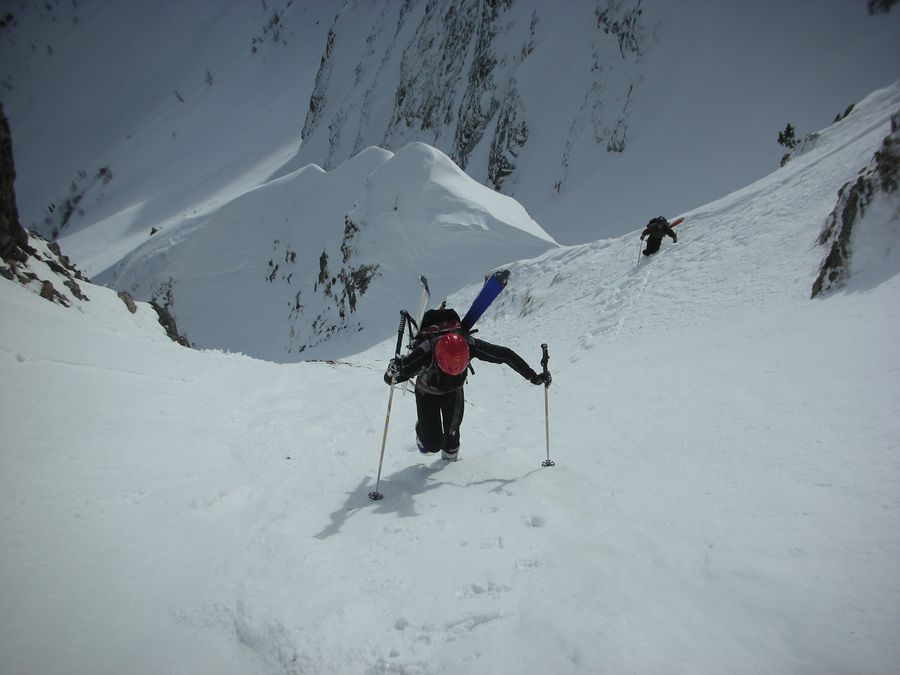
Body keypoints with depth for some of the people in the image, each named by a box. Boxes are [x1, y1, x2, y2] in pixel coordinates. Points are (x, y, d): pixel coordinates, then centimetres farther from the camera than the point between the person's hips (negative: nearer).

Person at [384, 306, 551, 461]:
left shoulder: (470, 345, -36)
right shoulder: (425, 352, -42)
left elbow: (505, 354, -25)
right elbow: (389, 378, -38)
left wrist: (533, 376, -24)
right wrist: (392, 374, -63)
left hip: (454, 390, 2)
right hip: (428, 393, -2)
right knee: (432, 445, -4)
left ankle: (451, 453, 37)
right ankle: (422, 430, 33)